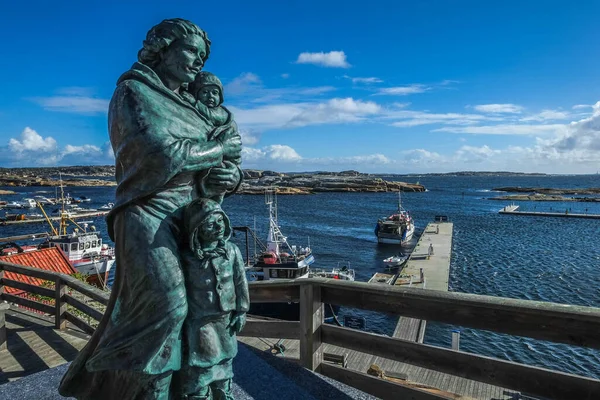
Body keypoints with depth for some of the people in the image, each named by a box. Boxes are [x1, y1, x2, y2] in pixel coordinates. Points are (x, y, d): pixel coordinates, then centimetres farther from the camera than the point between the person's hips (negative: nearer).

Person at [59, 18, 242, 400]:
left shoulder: (190, 108, 20)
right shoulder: (133, 92, -1)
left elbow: (224, 166, 17)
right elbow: (164, 154, -18)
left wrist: (232, 175, -8)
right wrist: (223, 148, -6)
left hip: (188, 221, 7)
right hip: (149, 215, -7)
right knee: (165, 304, -19)